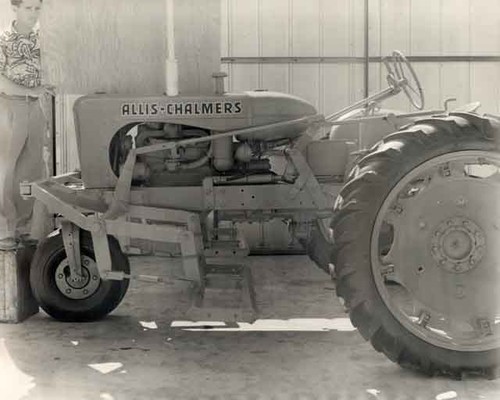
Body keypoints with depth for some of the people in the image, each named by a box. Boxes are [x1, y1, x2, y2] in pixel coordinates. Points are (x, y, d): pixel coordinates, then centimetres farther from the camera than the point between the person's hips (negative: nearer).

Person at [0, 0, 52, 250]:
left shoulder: (40, 39, 9)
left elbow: (43, 83, 12)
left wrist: (46, 117, 9)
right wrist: (31, 91, -14)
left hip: (36, 109, 5)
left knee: (32, 169, 8)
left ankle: (26, 227, 18)